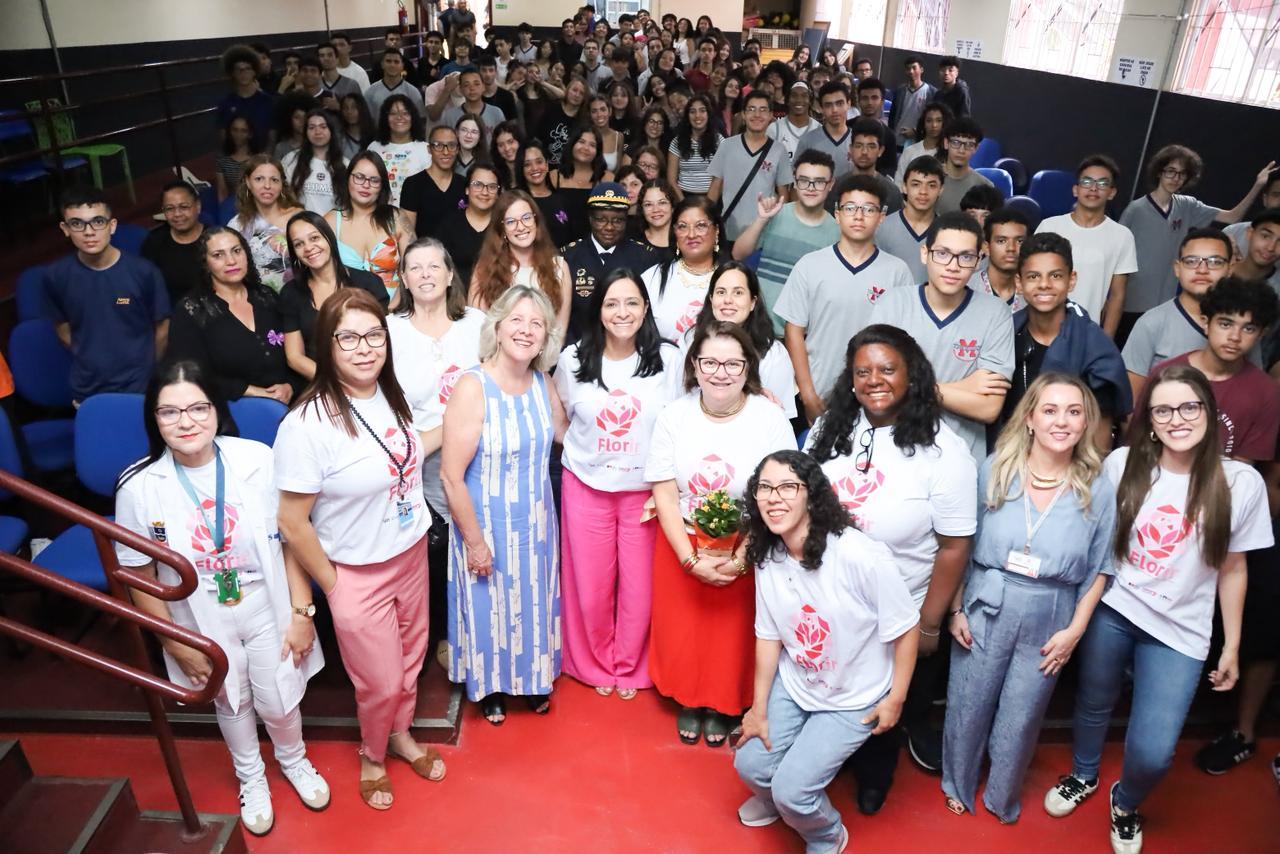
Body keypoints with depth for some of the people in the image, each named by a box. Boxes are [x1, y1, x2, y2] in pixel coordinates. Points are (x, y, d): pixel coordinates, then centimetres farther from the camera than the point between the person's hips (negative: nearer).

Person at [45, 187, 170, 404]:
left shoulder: (144, 272, -14)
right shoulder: (55, 276, -7)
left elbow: (162, 328, -2)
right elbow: (63, 330, 7)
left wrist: (146, 368, 7)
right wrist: (92, 362, 7)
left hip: (141, 389, -2)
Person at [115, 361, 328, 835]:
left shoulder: (258, 461, -22)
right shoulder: (138, 487, -20)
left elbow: (291, 542, -12)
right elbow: (140, 578, -8)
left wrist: (302, 614, -9)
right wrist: (177, 644, -4)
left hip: (269, 613, -1)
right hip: (204, 625, 1)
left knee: (279, 703, 16)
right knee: (231, 702, 24)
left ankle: (294, 762, 52)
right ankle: (251, 778, 55)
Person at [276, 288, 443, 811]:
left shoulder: (387, 395, -6)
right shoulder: (307, 423, -26)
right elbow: (292, 522, -18)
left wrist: (449, 428, 5)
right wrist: (331, 588, -10)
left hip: (412, 553, 6)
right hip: (358, 575, -5)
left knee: (410, 660, 24)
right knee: (380, 683, 14)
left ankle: (401, 736, 53)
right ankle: (373, 755, 46)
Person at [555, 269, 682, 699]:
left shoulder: (669, 360, -8)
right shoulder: (572, 360, -5)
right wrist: (586, 454, 5)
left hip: (646, 491, 0)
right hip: (587, 488, 1)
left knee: (640, 586, 8)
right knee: (591, 586, 10)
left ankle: (629, 667, 34)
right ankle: (597, 664, 37)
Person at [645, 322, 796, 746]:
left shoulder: (770, 419, -13)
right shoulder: (674, 416, -8)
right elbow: (664, 496, -7)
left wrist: (739, 560, -18)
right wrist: (692, 560, -15)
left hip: (747, 551, -1)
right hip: (681, 546, 2)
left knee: (732, 633, 11)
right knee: (681, 629, 13)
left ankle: (722, 706, 39)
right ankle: (687, 702, 40)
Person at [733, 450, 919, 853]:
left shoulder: (859, 555, -31)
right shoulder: (767, 558, -12)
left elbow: (905, 628, -18)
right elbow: (769, 635, -1)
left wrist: (895, 699, -9)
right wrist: (759, 708, 3)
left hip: (854, 699, -5)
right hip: (793, 684, 5)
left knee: (793, 789, -9)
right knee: (750, 765, 0)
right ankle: (775, 796, 38)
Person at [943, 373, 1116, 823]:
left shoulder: (1098, 488, -6)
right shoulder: (995, 468, -7)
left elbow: (1100, 567, 1)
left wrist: (1075, 628, -4)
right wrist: (956, 608, -3)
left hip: (1049, 620, 0)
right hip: (985, 608, 0)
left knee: (1020, 719, 15)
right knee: (968, 707, 13)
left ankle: (1002, 799, 41)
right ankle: (957, 786, 40)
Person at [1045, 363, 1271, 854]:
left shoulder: (1241, 483, -9)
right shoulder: (1121, 463, -8)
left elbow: (1232, 569, 1)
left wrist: (1231, 647, 6)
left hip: (1179, 631, -1)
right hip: (1111, 611, 1)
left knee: (1152, 753, -5)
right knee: (1093, 706, 19)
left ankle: (1126, 805, 30)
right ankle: (1083, 777, 51)